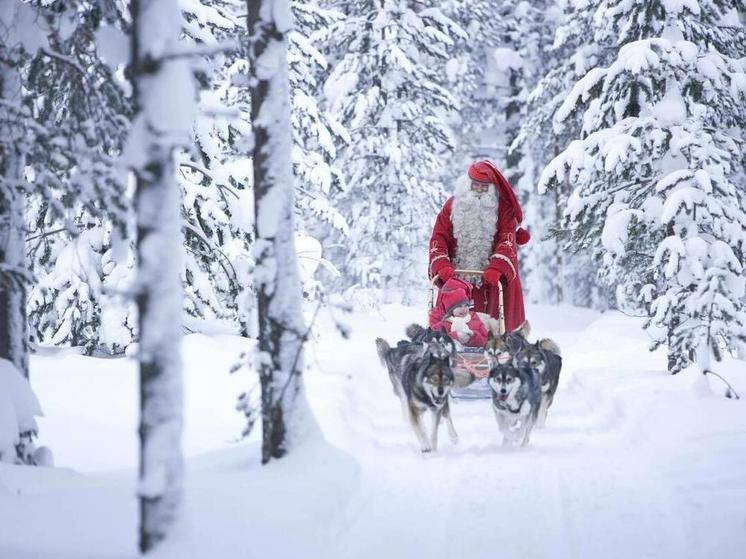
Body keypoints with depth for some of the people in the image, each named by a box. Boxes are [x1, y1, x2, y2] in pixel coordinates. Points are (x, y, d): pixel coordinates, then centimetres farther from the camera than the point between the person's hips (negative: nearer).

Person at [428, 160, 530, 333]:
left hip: (492, 278, -1)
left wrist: (496, 269, -27)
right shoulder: (453, 205, 6)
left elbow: (507, 241, -10)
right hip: (457, 276, 1)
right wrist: (442, 267, -18)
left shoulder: (503, 208, 2)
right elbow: (438, 238, 0)